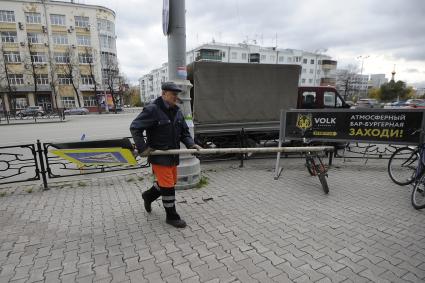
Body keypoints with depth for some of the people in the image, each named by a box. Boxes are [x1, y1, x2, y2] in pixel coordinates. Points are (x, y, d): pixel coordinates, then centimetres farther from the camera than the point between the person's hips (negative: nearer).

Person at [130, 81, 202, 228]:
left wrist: (191, 144, -4)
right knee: (168, 186, -3)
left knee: (171, 182, 19)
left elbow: (184, 132, 13)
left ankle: (148, 195, 46)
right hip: (158, 155, -8)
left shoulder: (177, 111, 8)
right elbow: (134, 127, -13)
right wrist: (142, 148, -16)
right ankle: (172, 216, 16)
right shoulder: (152, 110, -15)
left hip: (172, 155, 8)